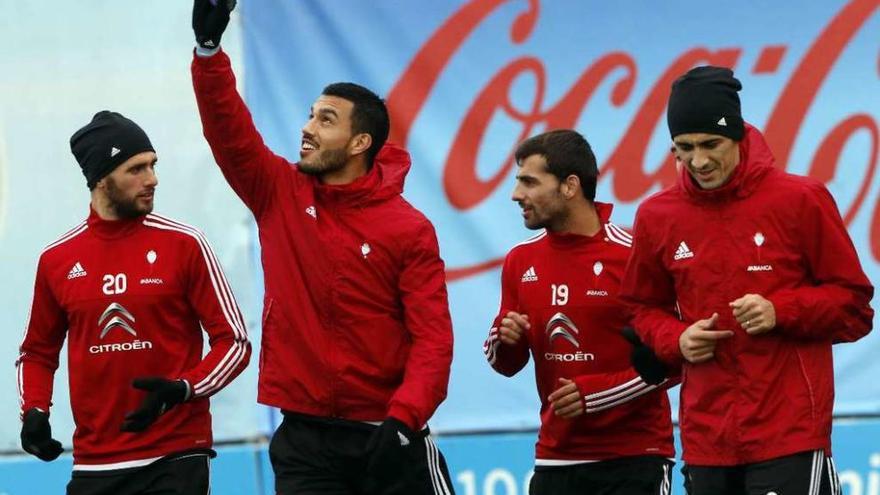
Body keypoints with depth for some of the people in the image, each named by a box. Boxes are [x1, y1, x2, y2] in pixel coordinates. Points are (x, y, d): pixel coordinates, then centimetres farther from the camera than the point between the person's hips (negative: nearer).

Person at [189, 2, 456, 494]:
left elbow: (433, 338, -9)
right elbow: (228, 127, -4)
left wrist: (403, 419, -23)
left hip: (388, 436, -3)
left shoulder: (410, 230, -5)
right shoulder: (280, 195, 5)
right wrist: (209, 48, -18)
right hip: (305, 439, 3)